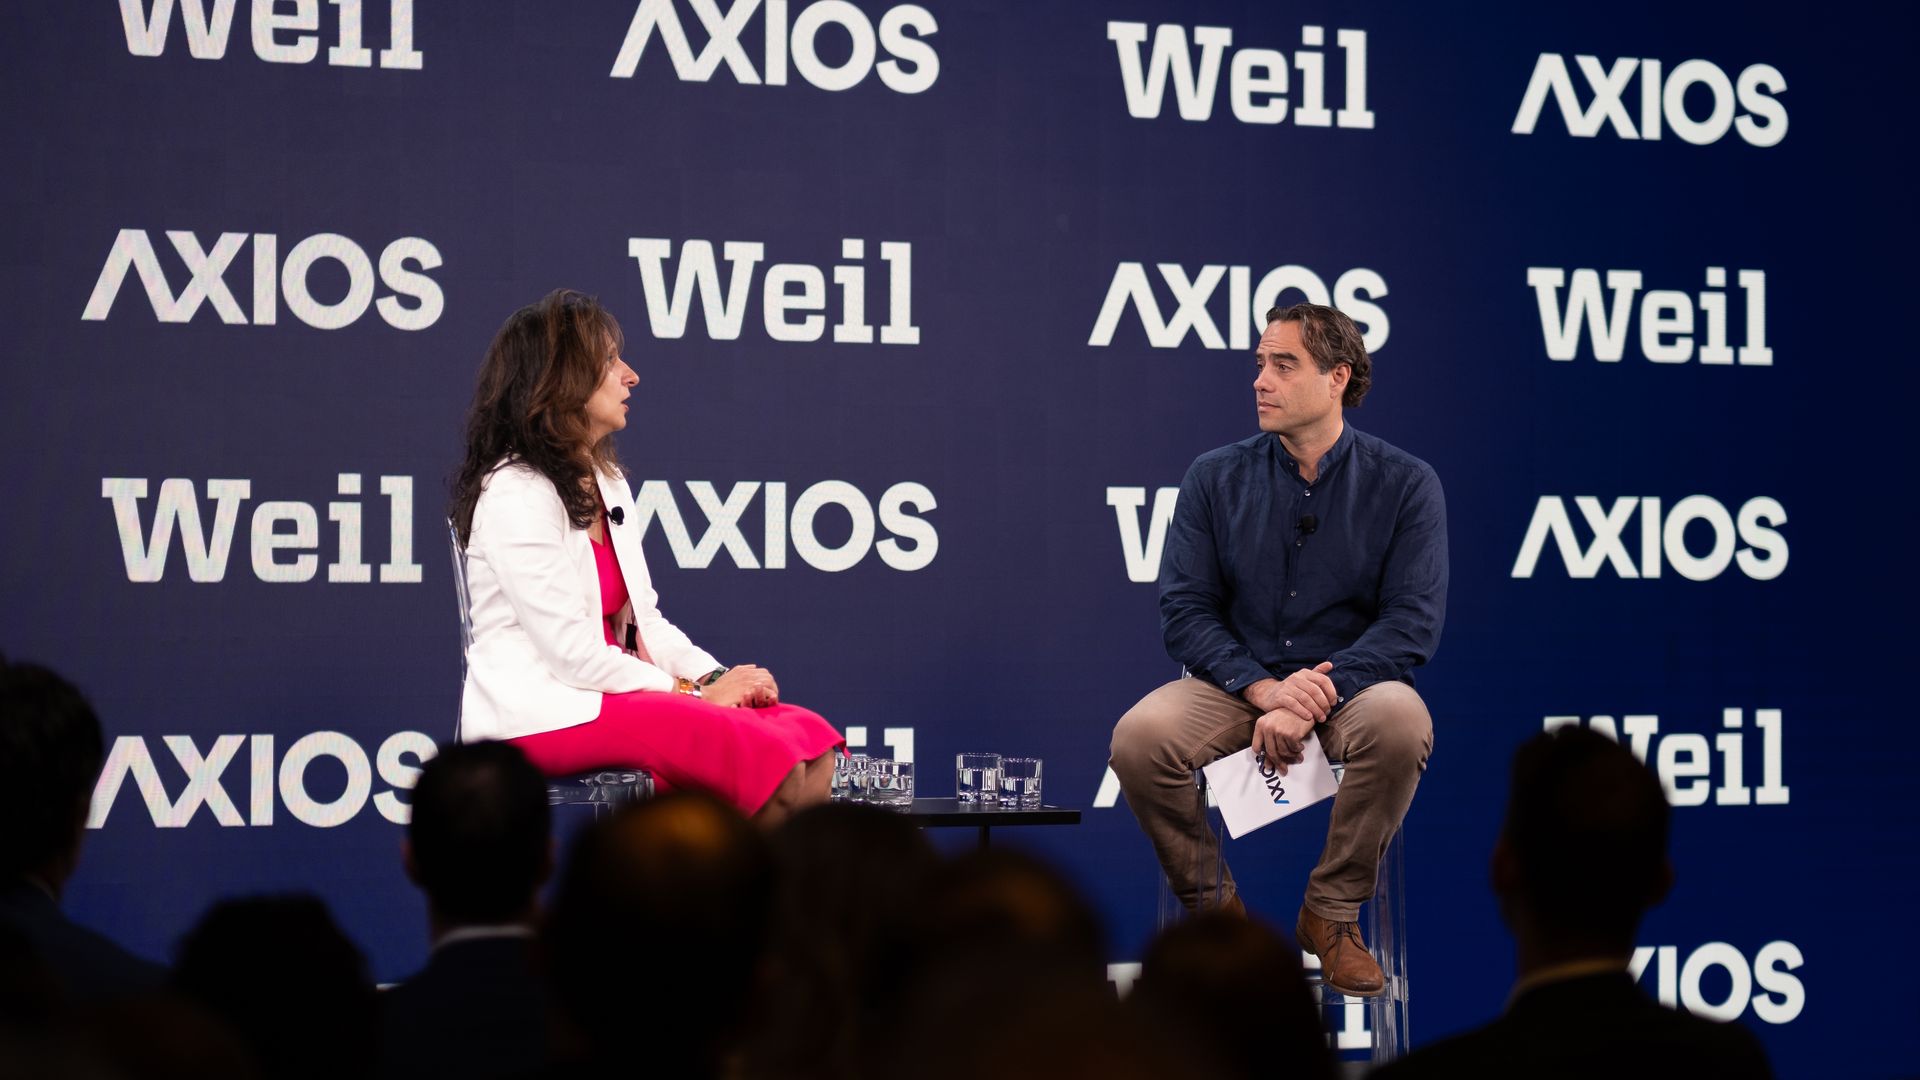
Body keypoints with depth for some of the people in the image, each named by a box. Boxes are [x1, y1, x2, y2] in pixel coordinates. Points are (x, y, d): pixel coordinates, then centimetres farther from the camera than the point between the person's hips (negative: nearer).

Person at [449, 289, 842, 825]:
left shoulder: (607, 482, 18)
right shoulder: (517, 493, -11)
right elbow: (572, 653, -16)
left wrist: (716, 677, -2)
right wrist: (693, 695, -12)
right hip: (539, 714, -9)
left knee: (811, 747, -14)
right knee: (767, 757, -26)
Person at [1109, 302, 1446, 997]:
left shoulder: (1404, 484, -1)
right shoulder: (1216, 478, 4)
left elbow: (1413, 620, -9)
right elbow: (1184, 609, -2)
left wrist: (1313, 697, -23)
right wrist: (1265, 689, -20)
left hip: (1349, 685, -1)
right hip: (1236, 682, 1)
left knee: (1401, 722, -36)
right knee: (1138, 737, -29)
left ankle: (1332, 914, -14)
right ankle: (1215, 907, -4)